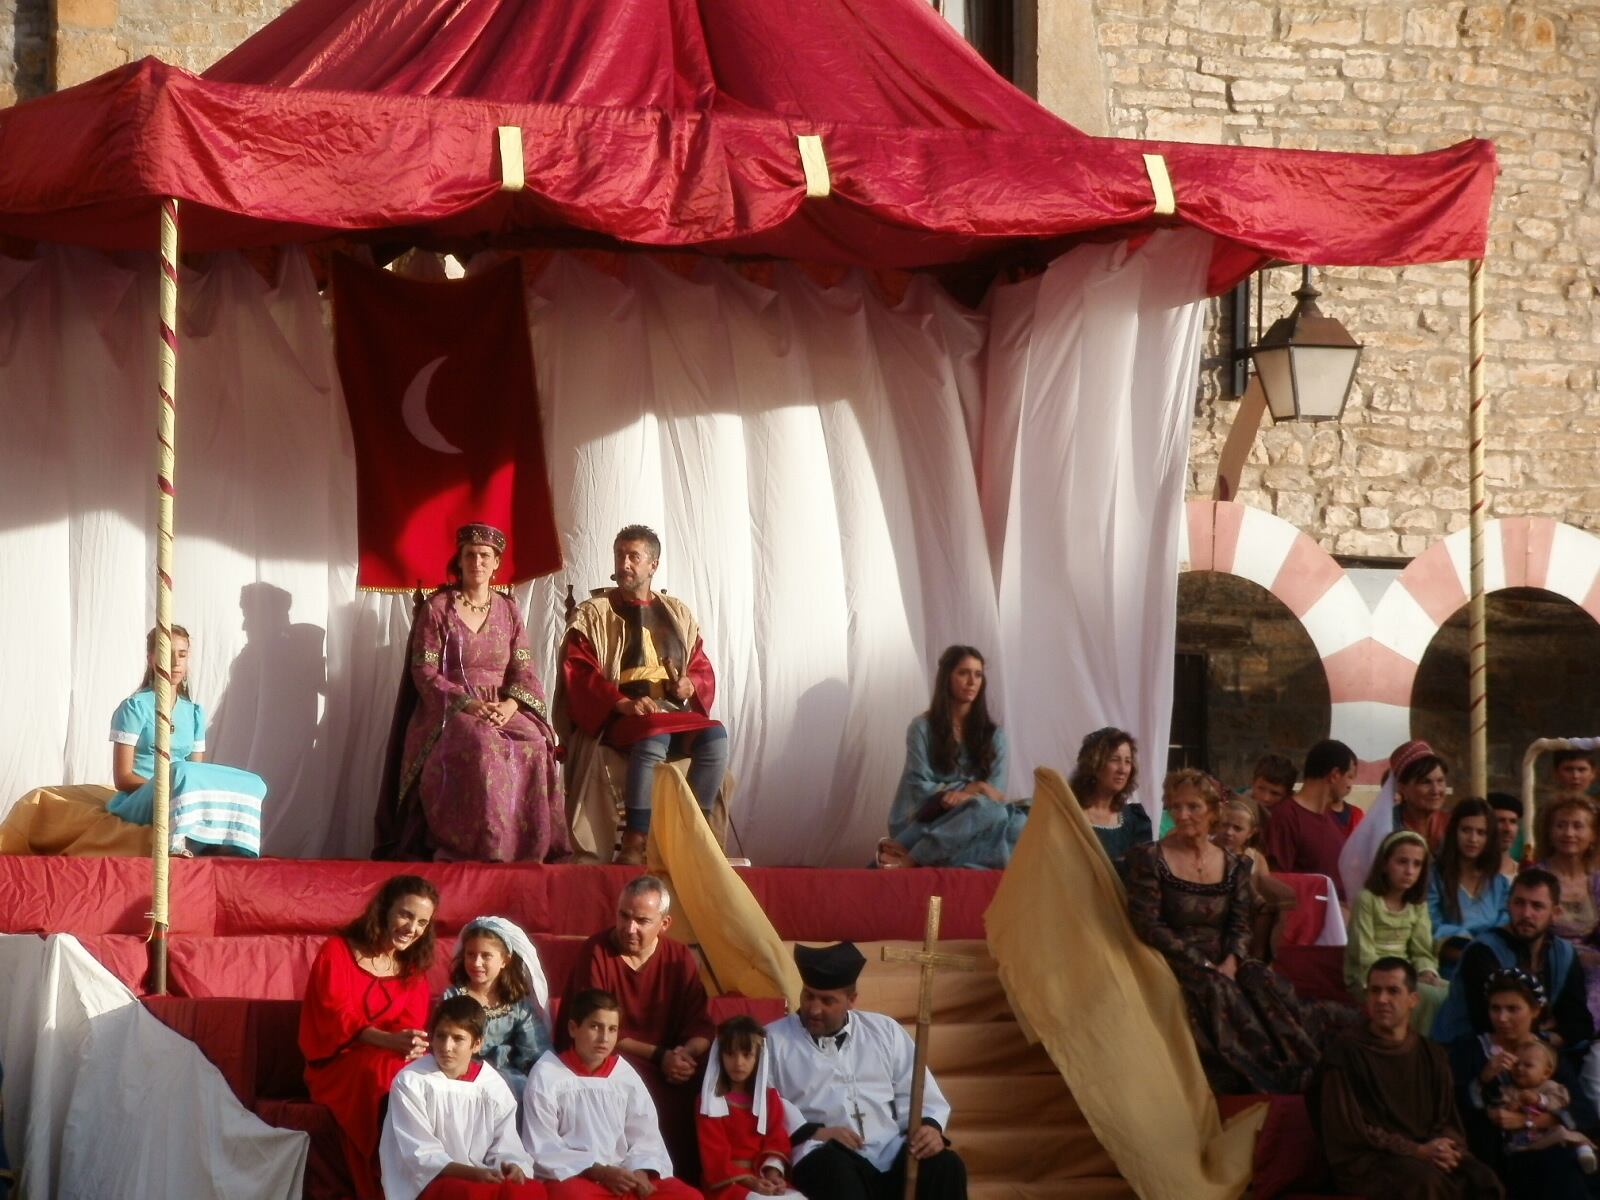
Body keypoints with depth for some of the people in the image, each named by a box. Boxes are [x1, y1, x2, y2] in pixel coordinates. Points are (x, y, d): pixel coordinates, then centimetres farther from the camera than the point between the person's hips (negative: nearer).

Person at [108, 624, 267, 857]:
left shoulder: (195, 713, 16)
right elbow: (123, 778, -8)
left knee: (252, 785, -14)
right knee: (182, 773, -37)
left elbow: (198, 775, 10)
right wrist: (165, 786, -20)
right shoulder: (135, 707, -2)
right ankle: (175, 841, -38)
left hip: (186, 803, 6)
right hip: (138, 800, -6)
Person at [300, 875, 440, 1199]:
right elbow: (336, 1017, -12)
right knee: (385, 1073, -38)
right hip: (338, 1063, -4)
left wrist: (413, 1044, -23)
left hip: (398, 1058, 4)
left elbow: (412, 1024, 4)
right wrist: (388, 1041, -28)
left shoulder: (414, 968, 17)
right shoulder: (338, 951, 1)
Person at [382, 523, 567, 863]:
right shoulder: (436, 608, 3)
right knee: (480, 745, -37)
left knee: (535, 745, -29)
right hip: (448, 709, -3)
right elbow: (425, 673, -4)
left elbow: (523, 670, 8)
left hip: (503, 707, 3)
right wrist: (469, 704, -18)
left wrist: (509, 706, -14)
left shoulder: (508, 610, 14)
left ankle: (528, 849, -26)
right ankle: (476, 848, -36)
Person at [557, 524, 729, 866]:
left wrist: (690, 685, -7)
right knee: (653, 737, -38)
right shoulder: (592, 615, 9)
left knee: (715, 735, -29)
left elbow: (704, 670, 18)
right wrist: (623, 702, -19)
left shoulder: (678, 614, 20)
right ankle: (634, 843, -37)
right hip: (615, 718, -4)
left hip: (676, 713, 4)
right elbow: (580, 674, -3)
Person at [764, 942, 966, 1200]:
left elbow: (918, 1093, 19)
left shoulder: (884, 1031, 20)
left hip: (892, 1157, 4)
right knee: (835, 1166, -39)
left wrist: (930, 1126, -3)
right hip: (825, 1158, -3)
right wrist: (811, 1133, -17)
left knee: (945, 1167, -26)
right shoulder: (773, 1040, 9)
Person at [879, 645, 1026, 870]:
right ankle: (911, 858, -32)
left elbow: (996, 792, 2)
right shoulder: (923, 728, 3)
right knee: (987, 810, -35)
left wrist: (964, 795, -20)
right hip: (925, 821, -4)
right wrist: (974, 788, -16)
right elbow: (921, 789, -5)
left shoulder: (992, 734, 13)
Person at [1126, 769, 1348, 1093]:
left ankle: (1296, 1068, -25)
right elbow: (1147, 926, -9)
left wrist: (1230, 963, -17)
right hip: (1175, 965, -4)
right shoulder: (1149, 859, -1)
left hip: (1222, 962, 4)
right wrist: (1202, 965, -15)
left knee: (1264, 982, -26)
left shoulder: (1235, 866, 13)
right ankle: (1260, 1076, -30)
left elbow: (1240, 926, 6)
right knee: (1215, 991, -32)